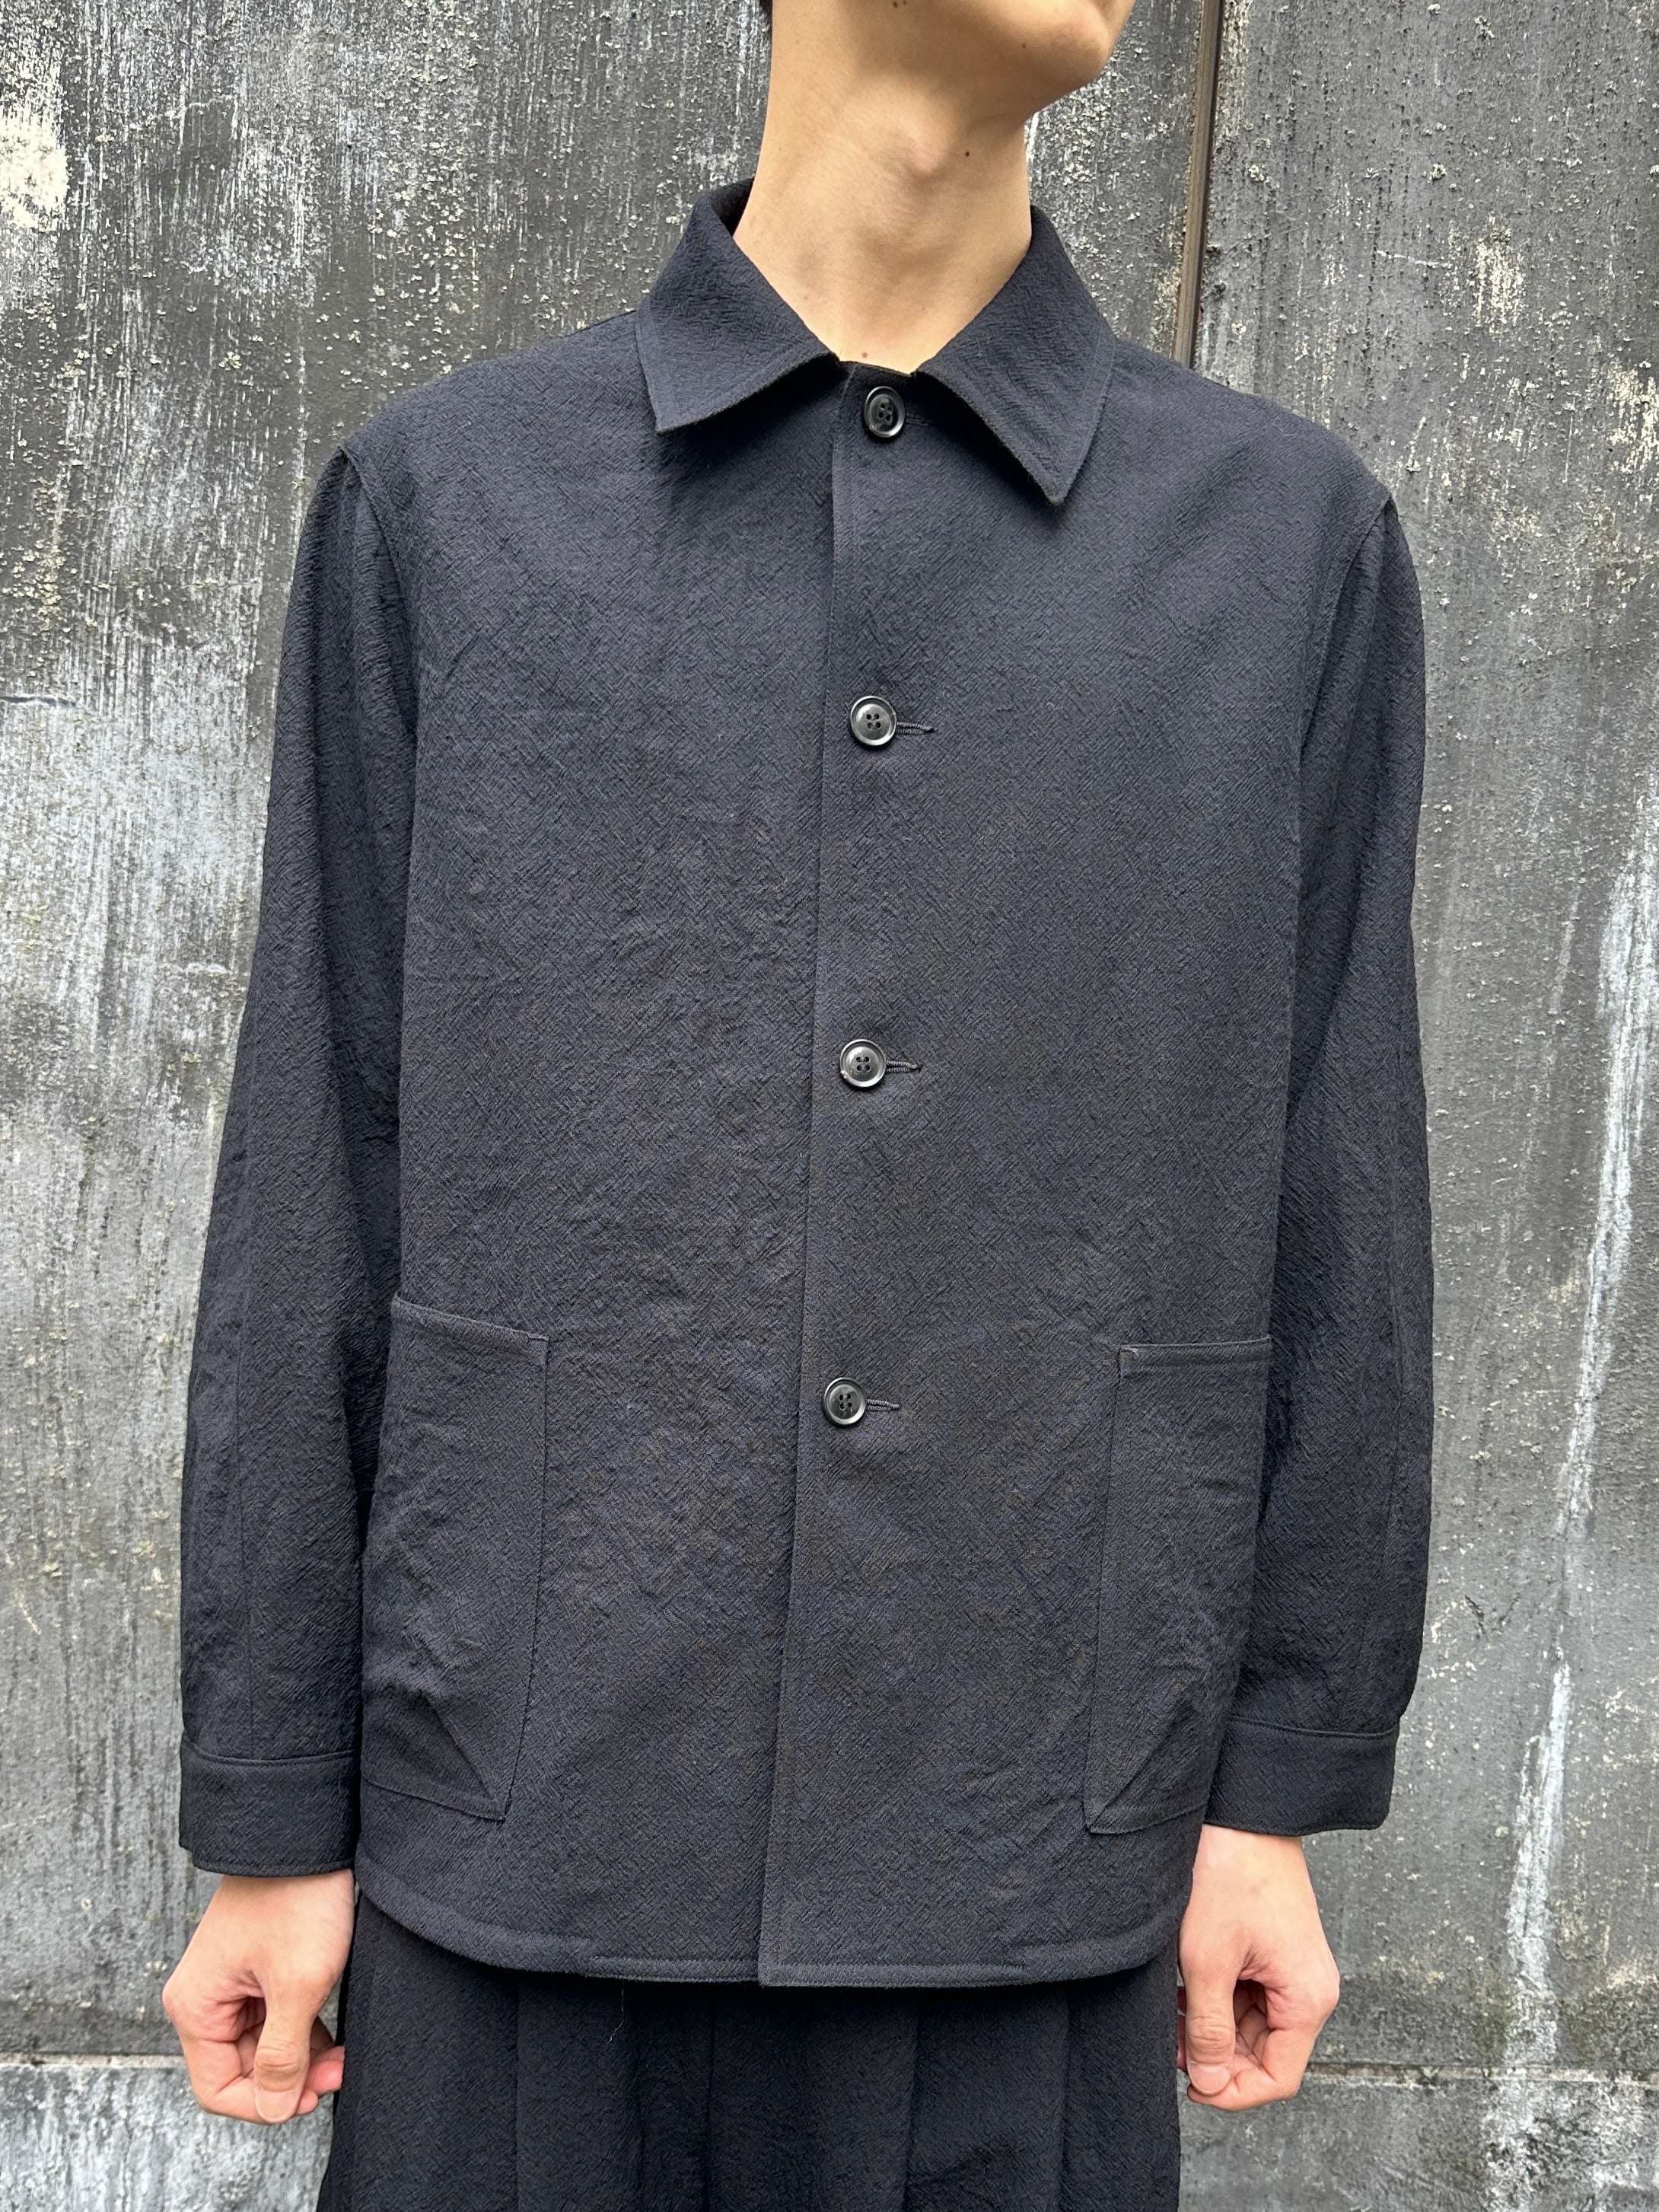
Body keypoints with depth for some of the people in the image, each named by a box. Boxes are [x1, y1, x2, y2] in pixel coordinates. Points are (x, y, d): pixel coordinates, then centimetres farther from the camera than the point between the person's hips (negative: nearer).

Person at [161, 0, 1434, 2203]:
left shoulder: (1292, 534, 3)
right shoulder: (442, 499, 1)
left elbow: (1330, 1205, 4)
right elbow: (318, 1196, 1)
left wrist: (1280, 1785, 5)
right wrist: (273, 1816, 3)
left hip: (1031, 1865, 1)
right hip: (528, 1846, 0)